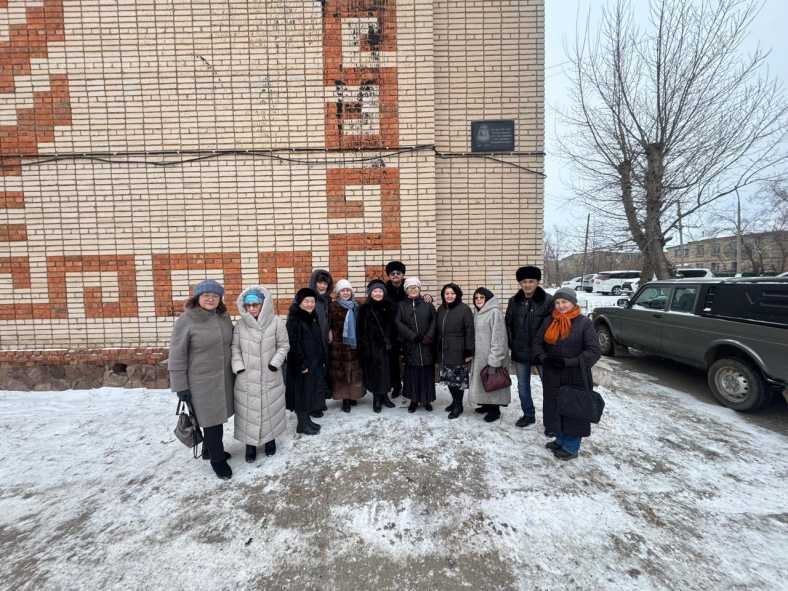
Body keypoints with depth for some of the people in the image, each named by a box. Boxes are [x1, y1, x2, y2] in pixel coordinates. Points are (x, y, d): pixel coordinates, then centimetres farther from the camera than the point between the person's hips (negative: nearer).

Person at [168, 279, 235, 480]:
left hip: (223, 378, 5)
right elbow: (177, 356, -10)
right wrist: (181, 386, -10)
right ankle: (217, 458, 26)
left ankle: (210, 449, 42)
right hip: (201, 381, -5)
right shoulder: (186, 320, -13)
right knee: (211, 418, 5)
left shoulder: (224, 317, 2)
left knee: (219, 416, 17)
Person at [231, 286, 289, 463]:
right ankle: (250, 444, 32)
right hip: (246, 378, 1)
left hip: (270, 376, 0)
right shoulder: (240, 324, -6)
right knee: (248, 411, 11)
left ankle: (270, 439, 38)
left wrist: (276, 362, -12)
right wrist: (238, 366, -7)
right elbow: (235, 347, 2)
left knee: (270, 409, 15)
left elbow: (283, 345, -2)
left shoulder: (276, 322, -11)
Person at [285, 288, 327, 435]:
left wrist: (322, 359, 14)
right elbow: (294, 344, -19)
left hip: (315, 362, 8)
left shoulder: (313, 318, 10)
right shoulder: (294, 319, -15)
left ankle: (307, 420, 30)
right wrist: (302, 364, -20)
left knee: (311, 393, 16)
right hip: (302, 364, -8)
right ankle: (302, 424, 18)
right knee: (302, 393, 4)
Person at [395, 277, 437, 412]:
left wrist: (428, 337, -14)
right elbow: (398, 323, -3)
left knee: (427, 372, 3)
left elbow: (434, 322, -1)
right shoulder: (401, 306, 8)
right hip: (410, 346, 0)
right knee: (412, 373, 4)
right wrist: (413, 336, -12)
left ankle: (427, 399, 18)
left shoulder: (427, 305, 6)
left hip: (426, 346, 0)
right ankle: (414, 400, 18)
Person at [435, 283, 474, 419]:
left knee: (458, 379, 2)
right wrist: (437, 349, 12)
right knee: (448, 378, 13)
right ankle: (455, 400, 32)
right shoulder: (441, 309, 10)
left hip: (458, 351, -6)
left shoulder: (464, 309, -8)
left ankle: (458, 405, 19)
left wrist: (469, 351, -15)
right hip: (443, 351, 6)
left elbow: (470, 331, -12)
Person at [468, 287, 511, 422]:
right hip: (479, 355, 8)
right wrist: (471, 352, 10)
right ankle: (487, 404, 35)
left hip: (491, 356, -8)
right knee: (482, 381, 17)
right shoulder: (477, 312, 9)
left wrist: (494, 359, -21)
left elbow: (498, 338, -20)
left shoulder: (494, 312, -17)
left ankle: (495, 409, 21)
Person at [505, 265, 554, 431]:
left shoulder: (548, 300, -12)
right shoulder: (514, 301, 2)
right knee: (522, 386, 17)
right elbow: (508, 324, 10)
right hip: (520, 352, 4)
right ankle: (528, 414, 36)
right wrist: (511, 343, 6)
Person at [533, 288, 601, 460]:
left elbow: (594, 351, -13)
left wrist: (570, 362, -23)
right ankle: (561, 440, 35)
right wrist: (544, 358, -12)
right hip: (552, 376, 5)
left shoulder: (584, 322, -9)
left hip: (575, 377, -4)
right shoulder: (549, 321, 5)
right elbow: (538, 344, 8)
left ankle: (571, 447, 25)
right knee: (555, 409, 15)